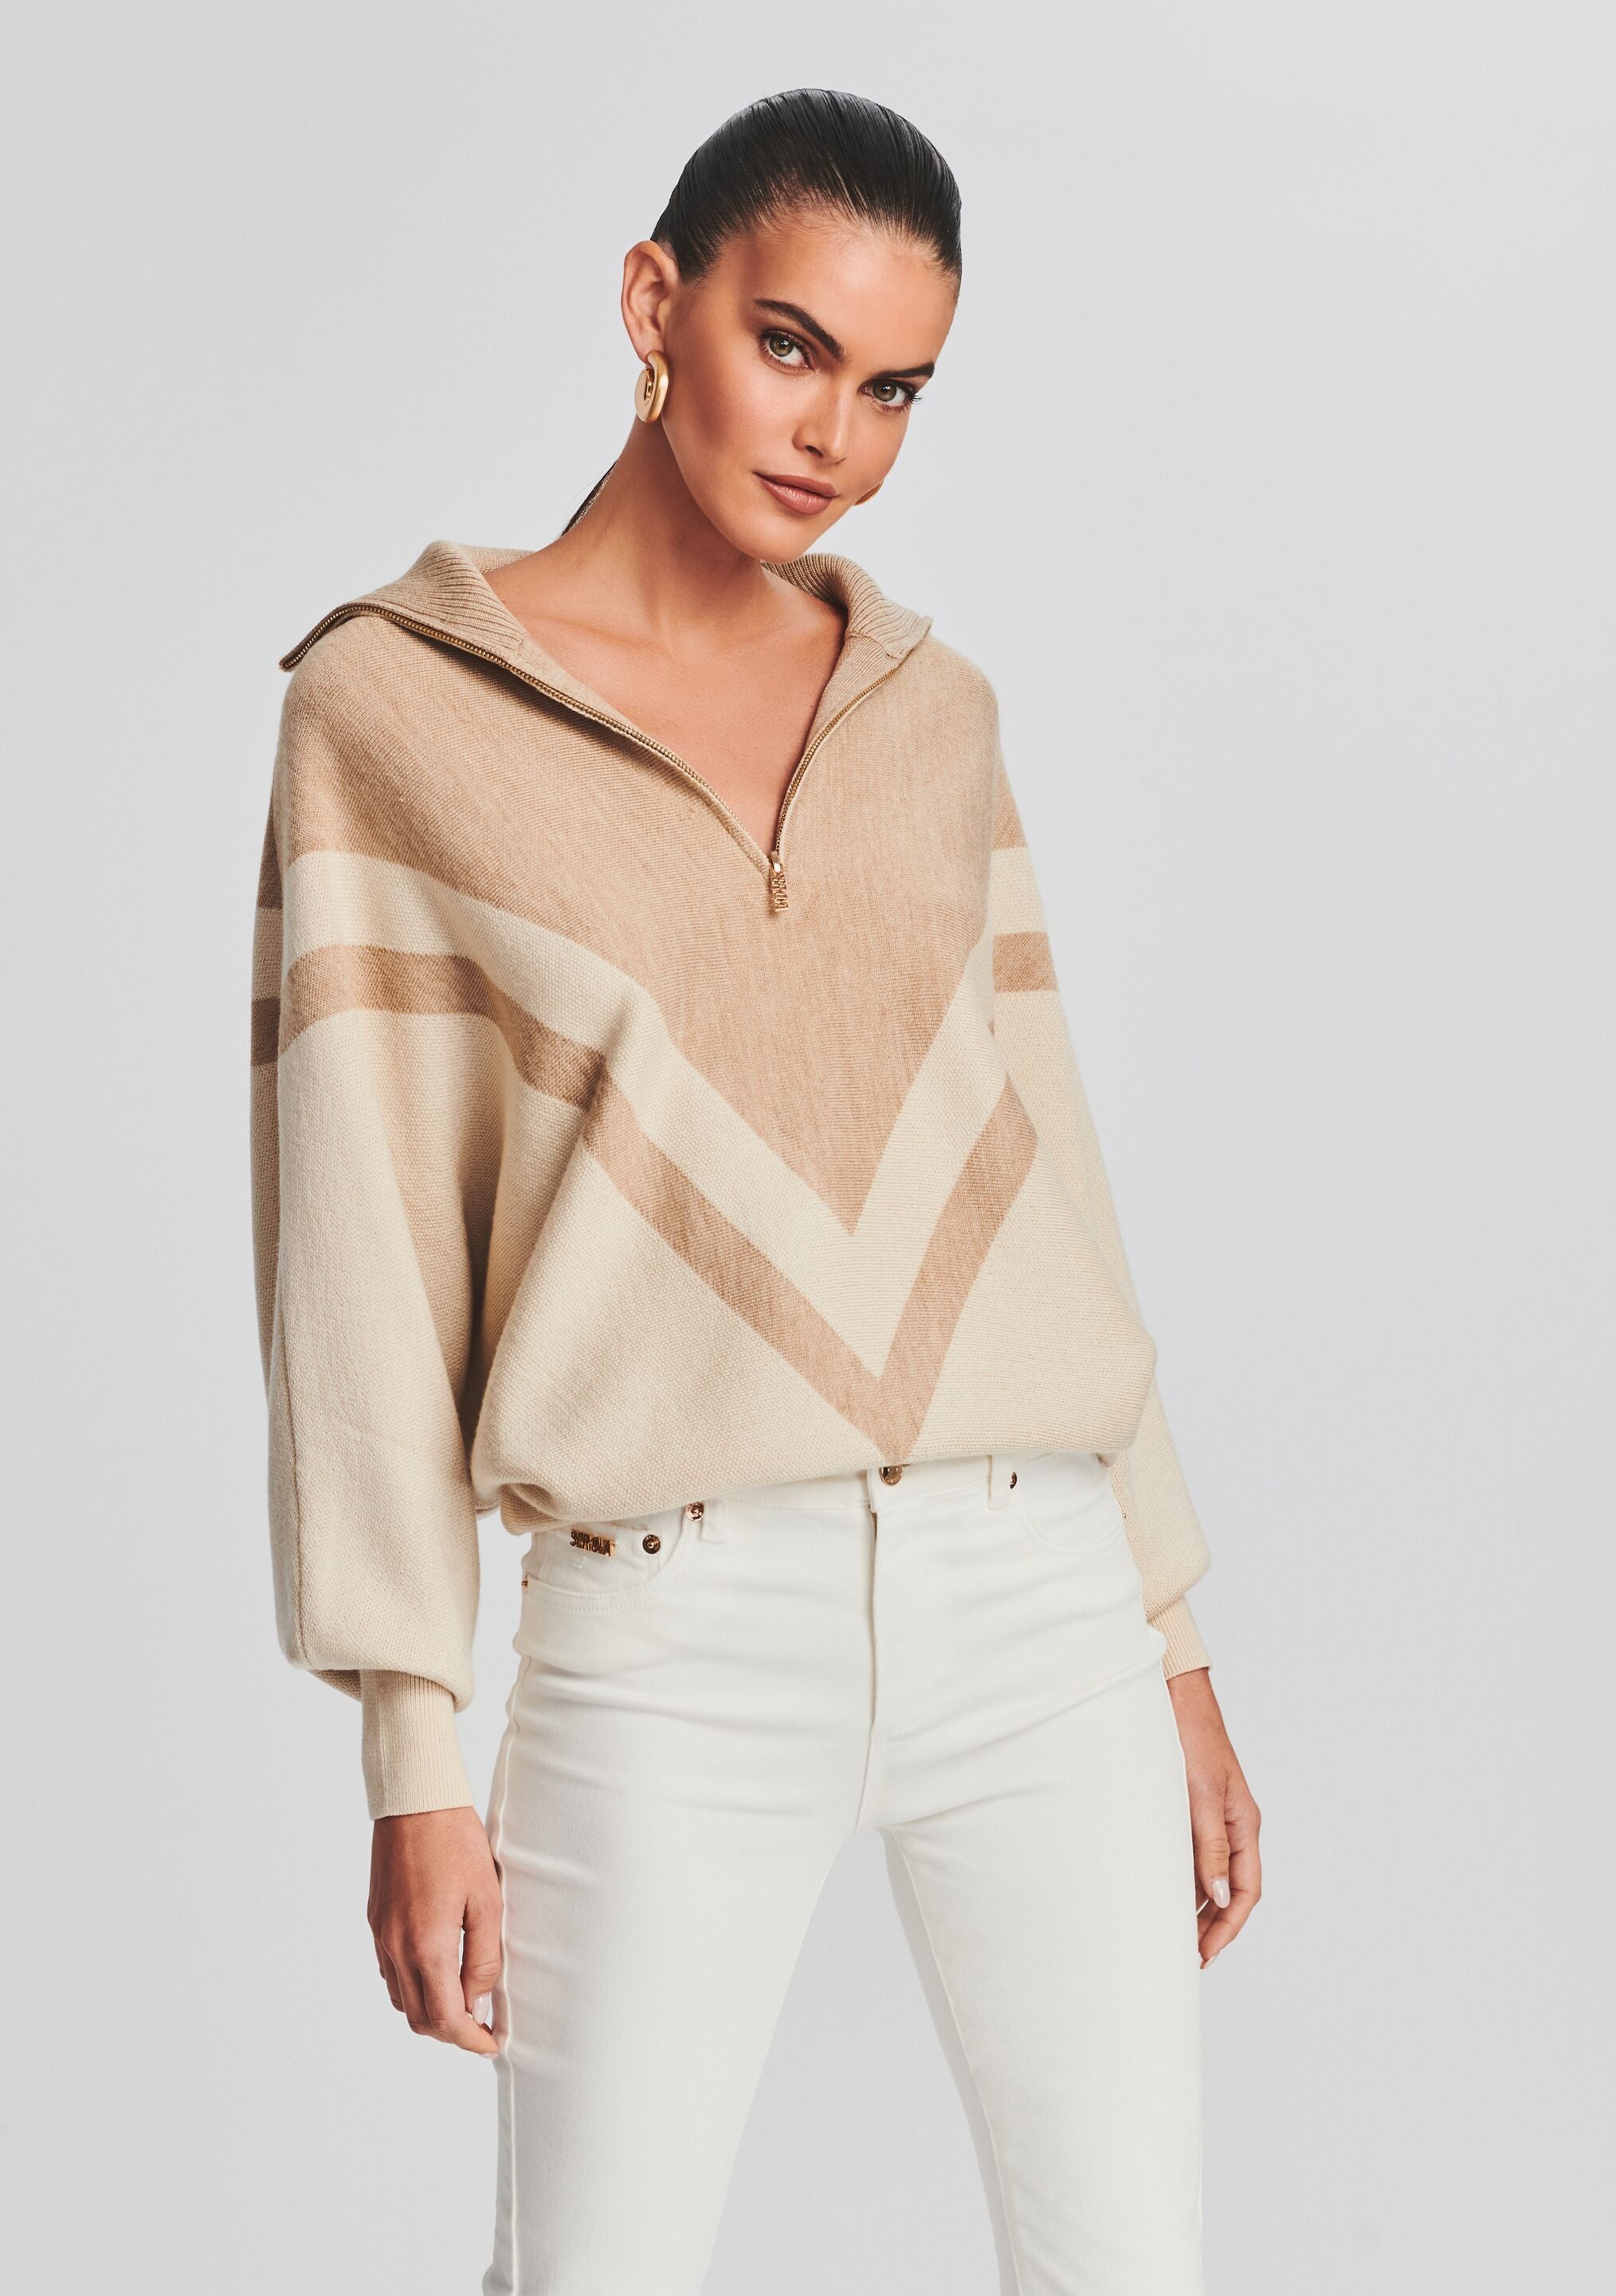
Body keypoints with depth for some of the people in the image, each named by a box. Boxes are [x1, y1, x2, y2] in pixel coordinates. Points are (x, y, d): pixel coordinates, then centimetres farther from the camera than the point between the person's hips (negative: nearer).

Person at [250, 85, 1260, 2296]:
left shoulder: (931, 708, 12)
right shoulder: (392, 708, 1)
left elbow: (1034, 1167, 14)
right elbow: (358, 1244, -3)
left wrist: (1173, 1633, 12)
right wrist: (412, 1754, -6)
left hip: (1039, 1609, 4)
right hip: (671, 1643, -3)